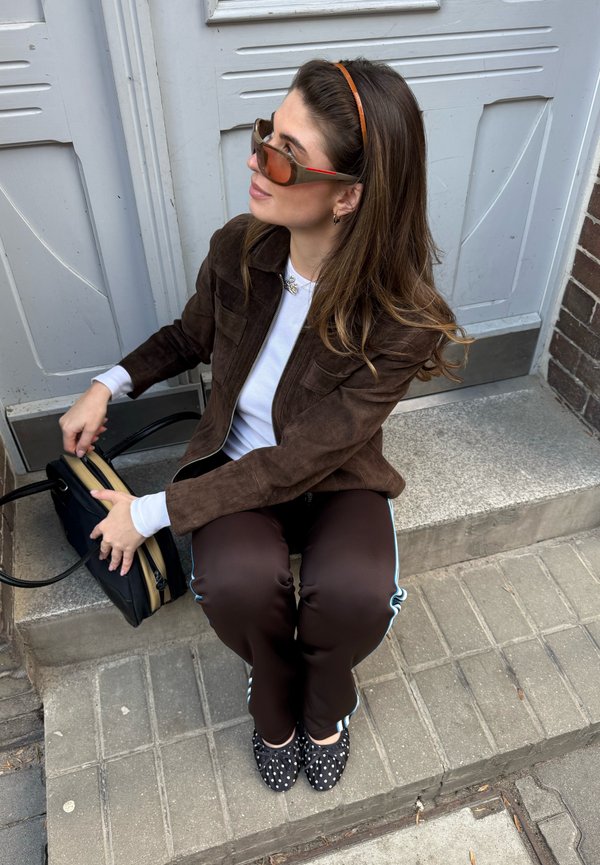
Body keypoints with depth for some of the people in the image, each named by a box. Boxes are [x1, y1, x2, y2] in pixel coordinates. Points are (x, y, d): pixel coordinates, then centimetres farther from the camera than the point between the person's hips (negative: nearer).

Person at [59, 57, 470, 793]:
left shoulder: (398, 320, -25)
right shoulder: (238, 249, -14)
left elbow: (301, 461, -24)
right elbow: (190, 335, 9)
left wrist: (153, 513, -21)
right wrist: (110, 385, -6)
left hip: (335, 480, -1)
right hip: (237, 462, 2)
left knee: (354, 595, -31)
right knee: (237, 583, -29)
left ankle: (322, 703, 10)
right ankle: (278, 698, 10)